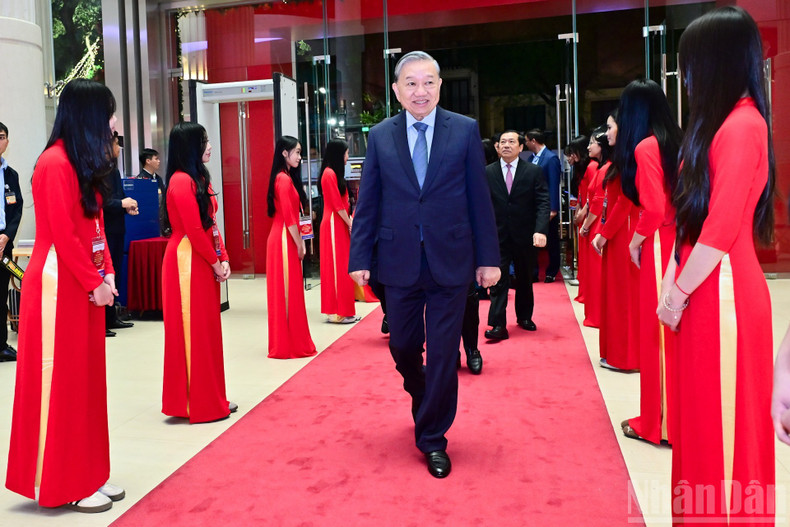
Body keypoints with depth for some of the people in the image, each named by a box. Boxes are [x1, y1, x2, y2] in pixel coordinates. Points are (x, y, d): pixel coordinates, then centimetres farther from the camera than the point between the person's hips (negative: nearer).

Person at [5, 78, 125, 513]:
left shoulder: (83, 163, 15)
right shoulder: (55, 163, -14)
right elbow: (63, 234, -18)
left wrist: (106, 273, 5)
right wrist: (95, 282, -13)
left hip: (85, 282, 9)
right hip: (59, 284, -9)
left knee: (86, 378, 12)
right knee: (61, 381, -1)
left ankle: (87, 475, 22)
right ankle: (63, 486, 11)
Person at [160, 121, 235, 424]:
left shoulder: (199, 178, 16)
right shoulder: (182, 181, -14)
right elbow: (194, 229, -19)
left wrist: (223, 259, 5)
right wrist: (215, 263, -11)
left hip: (205, 262, 10)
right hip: (188, 261, -10)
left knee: (207, 330, 13)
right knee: (192, 330, -2)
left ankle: (210, 400, 23)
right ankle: (198, 405, 8)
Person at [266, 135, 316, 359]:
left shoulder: (286, 177, 16)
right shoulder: (284, 179, -14)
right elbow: (288, 216, -18)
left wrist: (300, 242, 13)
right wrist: (299, 244, -12)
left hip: (285, 239, 10)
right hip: (285, 240, -10)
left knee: (287, 291, 13)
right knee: (288, 292, -3)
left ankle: (286, 343, 21)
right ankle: (290, 345, 5)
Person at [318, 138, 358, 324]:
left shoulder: (334, 173, 17)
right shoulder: (329, 174, -13)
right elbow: (337, 204, -17)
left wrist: (350, 221, 7)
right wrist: (350, 224, -11)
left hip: (340, 224, 10)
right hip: (334, 224, -10)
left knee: (341, 267, 10)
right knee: (337, 267, -6)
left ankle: (341, 310, 15)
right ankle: (338, 312, -1)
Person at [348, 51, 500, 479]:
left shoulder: (465, 130, 1)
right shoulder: (380, 136, 5)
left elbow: (479, 198, 0)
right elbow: (367, 202, 5)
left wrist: (488, 258, -2)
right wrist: (360, 258, 0)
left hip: (450, 259, -2)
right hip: (399, 261, 2)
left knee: (443, 354, 3)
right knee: (402, 347, 14)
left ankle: (433, 439, 19)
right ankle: (422, 396, 46)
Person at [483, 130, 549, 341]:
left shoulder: (534, 171, 0)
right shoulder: (487, 172, 2)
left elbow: (543, 203, -6)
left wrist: (540, 230, -19)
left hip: (525, 237, 1)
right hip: (497, 236, -1)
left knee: (525, 280, 14)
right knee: (498, 280, -6)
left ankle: (524, 317, 32)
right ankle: (498, 325, -4)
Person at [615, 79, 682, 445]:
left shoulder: (645, 147, -13)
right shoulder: (675, 142, 10)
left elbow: (654, 209, -19)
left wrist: (635, 240, -5)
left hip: (657, 246, -8)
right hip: (679, 242, 8)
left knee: (656, 332, 2)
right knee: (675, 332, 16)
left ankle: (658, 423, 13)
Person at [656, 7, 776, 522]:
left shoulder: (741, 126, -16)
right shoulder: (722, 123, 14)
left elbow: (721, 229, -20)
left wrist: (678, 294, -11)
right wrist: (673, 280, 10)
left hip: (722, 295, -9)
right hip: (702, 290, 9)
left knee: (724, 418, 3)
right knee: (704, 412, 17)